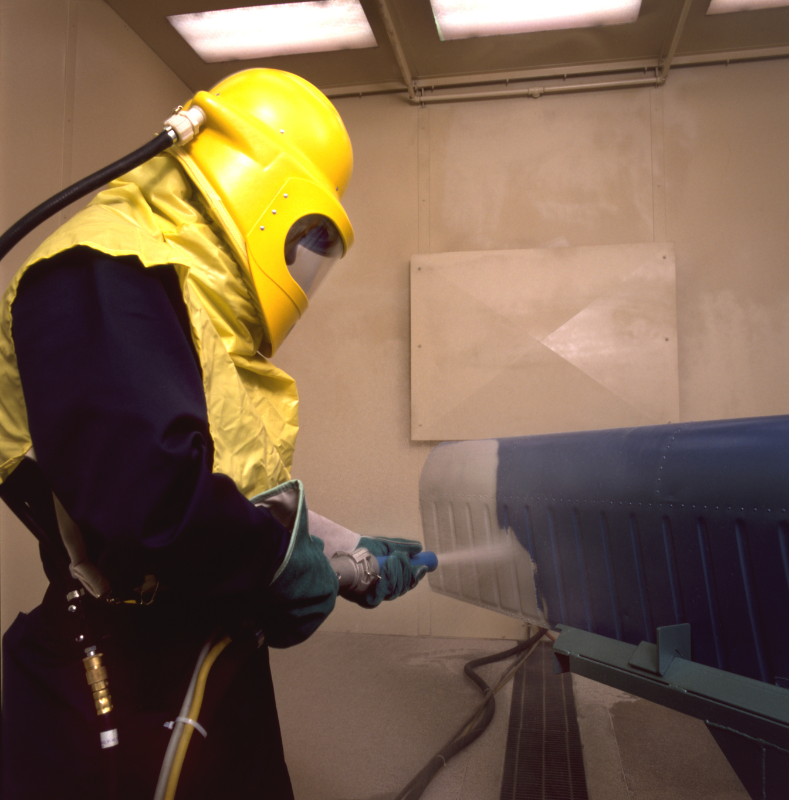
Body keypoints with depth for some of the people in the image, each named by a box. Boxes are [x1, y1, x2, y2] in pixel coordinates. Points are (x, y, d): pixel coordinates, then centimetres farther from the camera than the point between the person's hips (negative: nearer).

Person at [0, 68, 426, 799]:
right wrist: (281, 556, -17)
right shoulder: (104, 272, -18)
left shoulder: (202, 302, 14)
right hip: (125, 692, -10)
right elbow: (143, 487, -33)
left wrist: (338, 547, 16)